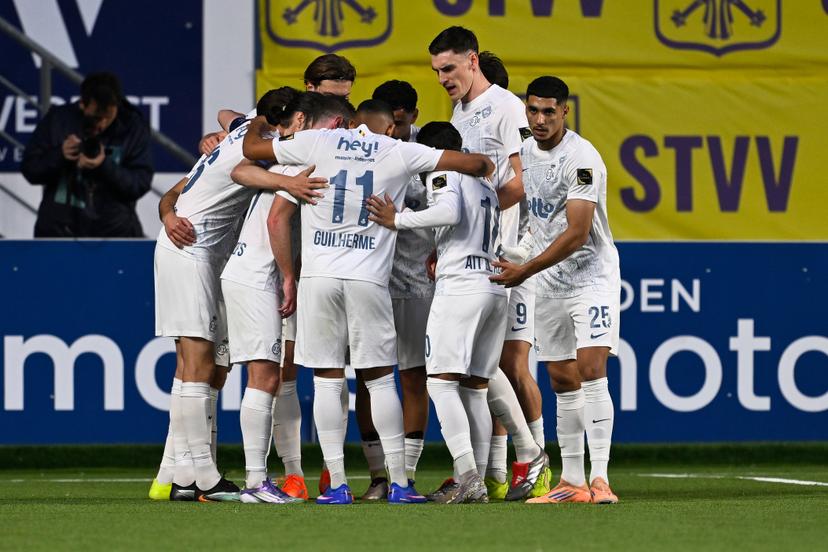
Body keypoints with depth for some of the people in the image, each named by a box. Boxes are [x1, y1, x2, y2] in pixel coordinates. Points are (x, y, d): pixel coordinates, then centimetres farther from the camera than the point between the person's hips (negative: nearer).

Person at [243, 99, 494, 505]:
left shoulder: (317, 143, 6)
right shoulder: (400, 153, 6)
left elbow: (251, 149, 16)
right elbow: (474, 164, 7)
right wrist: (485, 166, 30)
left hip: (317, 274, 0)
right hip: (368, 278, 0)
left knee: (327, 380, 4)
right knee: (380, 379, 6)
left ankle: (337, 486, 1)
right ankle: (398, 483, 3)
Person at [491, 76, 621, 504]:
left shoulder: (582, 159, -18)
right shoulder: (524, 152, 5)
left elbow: (577, 235, -21)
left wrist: (525, 271, -18)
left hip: (591, 274, -7)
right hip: (549, 284, 7)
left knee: (591, 371, -17)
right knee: (562, 381, 8)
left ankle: (600, 479, -21)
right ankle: (571, 482, 13)